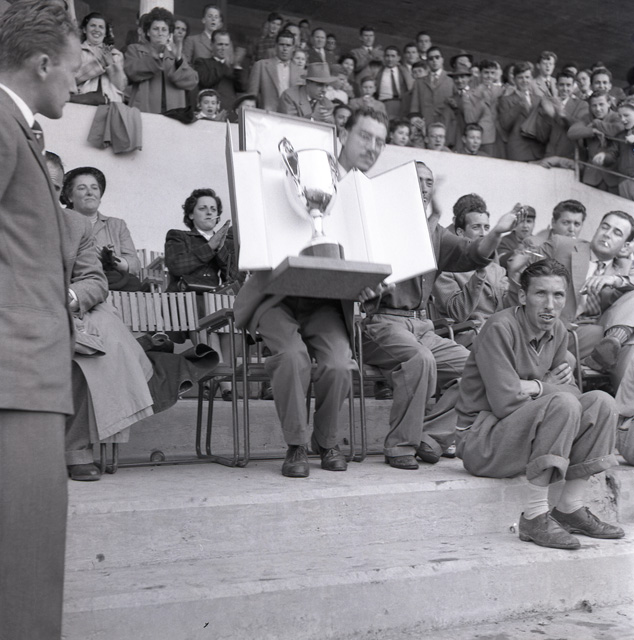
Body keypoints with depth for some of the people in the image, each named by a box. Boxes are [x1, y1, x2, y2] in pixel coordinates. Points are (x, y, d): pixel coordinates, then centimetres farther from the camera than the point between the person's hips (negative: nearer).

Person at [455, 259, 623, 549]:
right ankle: (535, 516, -25)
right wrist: (546, 386, -7)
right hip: (481, 440, -8)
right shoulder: (500, 329, -19)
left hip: (526, 435, 8)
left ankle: (570, 508, -3)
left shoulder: (557, 331, 6)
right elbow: (505, 403, -24)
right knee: (563, 403, -29)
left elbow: (568, 389, 9)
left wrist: (532, 387, -12)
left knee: (601, 402, -7)